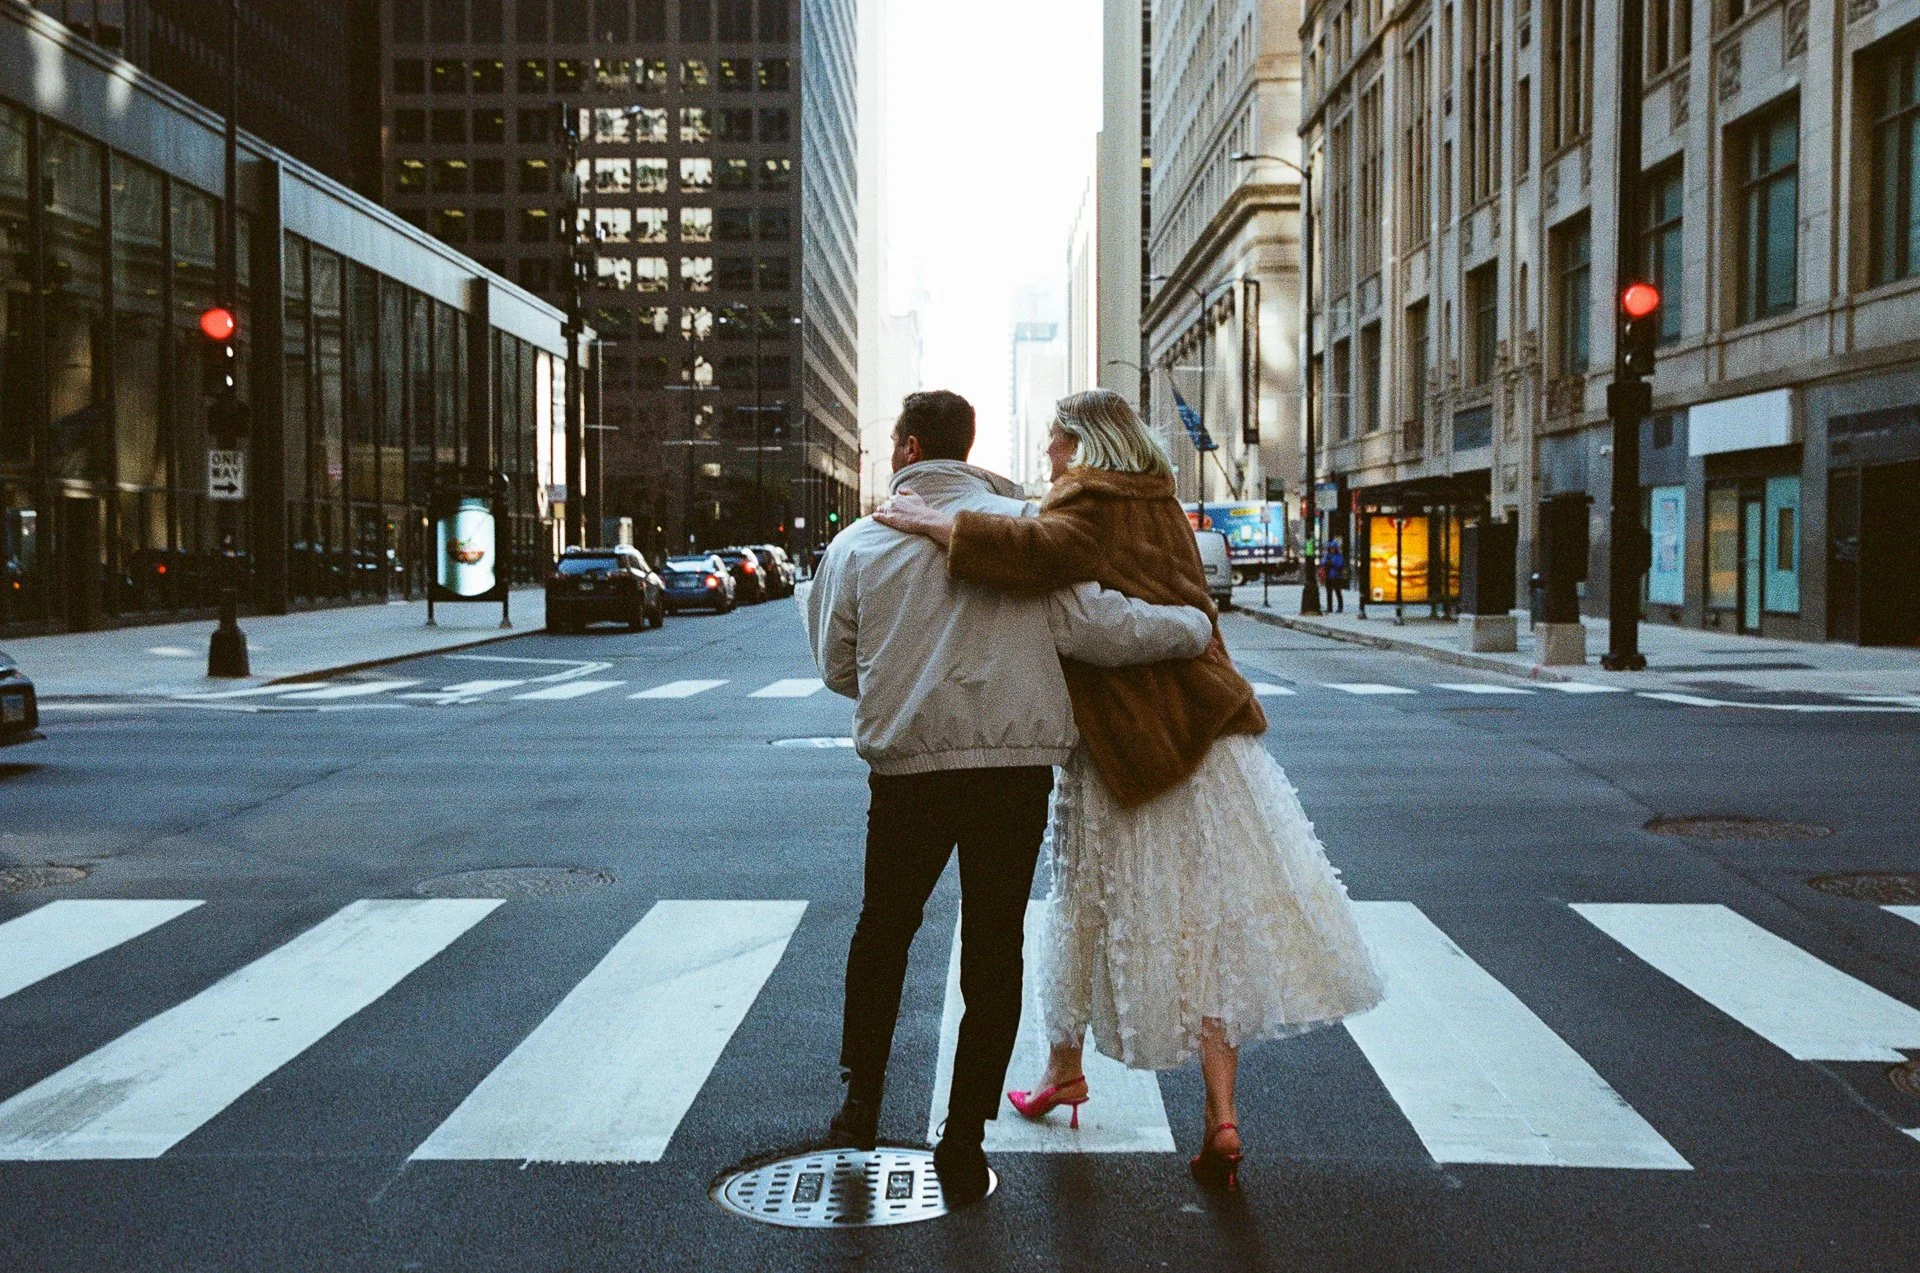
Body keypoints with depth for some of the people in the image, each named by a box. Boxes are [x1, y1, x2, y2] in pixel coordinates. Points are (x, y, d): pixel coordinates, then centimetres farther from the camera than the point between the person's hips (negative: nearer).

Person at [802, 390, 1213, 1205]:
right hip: (1018, 763, -1)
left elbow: (838, 667, 10)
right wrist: (1194, 626, 6)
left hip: (907, 767, 1)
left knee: (883, 930, 22)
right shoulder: (1022, 525, -2)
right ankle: (963, 1143, 13)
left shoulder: (858, 544, 3)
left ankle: (861, 1098, 28)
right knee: (994, 950, 9)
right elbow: (1094, 627, -8)